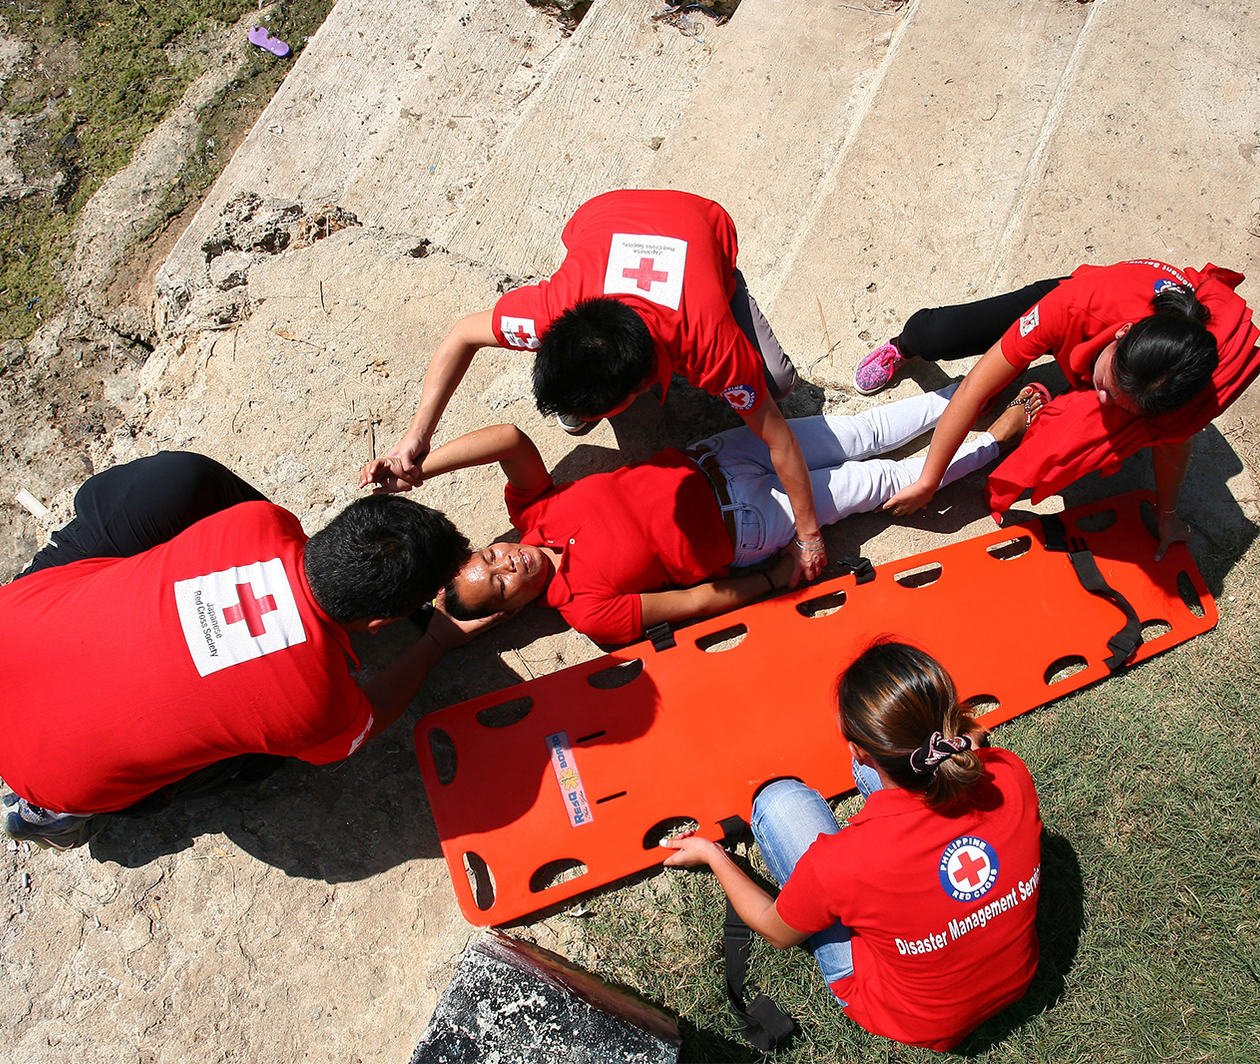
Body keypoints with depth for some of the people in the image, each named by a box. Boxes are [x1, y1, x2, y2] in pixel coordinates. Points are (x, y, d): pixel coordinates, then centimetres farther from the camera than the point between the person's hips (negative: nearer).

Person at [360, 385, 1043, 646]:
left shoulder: (534, 512, -8)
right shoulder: (585, 607, -19)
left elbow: (511, 438, -21)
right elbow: (695, 601, -16)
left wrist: (412, 466, -26)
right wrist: (777, 580, -11)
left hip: (707, 459, 4)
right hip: (741, 528, -3)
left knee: (868, 432, 8)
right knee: (883, 480, 2)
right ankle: (997, 437, 22)